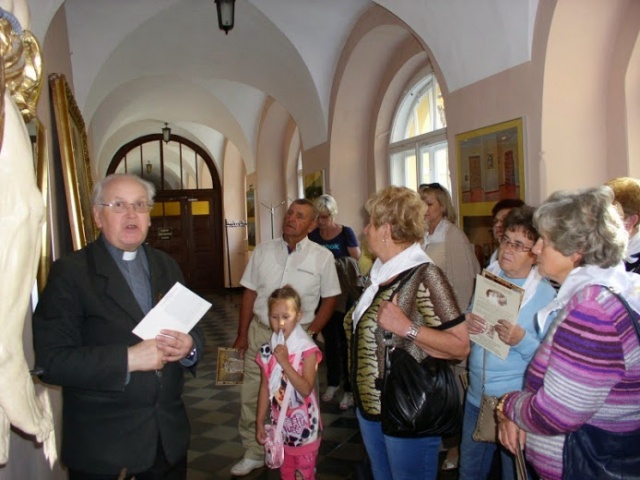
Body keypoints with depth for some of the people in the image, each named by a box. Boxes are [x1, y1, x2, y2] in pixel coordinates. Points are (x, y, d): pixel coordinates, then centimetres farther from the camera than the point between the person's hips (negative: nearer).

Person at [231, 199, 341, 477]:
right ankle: (253, 454, 30)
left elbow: (330, 299, 0)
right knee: (251, 396, 9)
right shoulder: (263, 251, 1)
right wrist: (242, 335, 4)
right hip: (260, 332, 3)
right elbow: (249, 293, 5)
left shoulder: (322, 257, -7)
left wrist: (310, 334, -7)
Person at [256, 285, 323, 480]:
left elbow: (306, 389, -23)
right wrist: (260, 422, 6)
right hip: (280, 423, 5)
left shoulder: (307, 349, -16)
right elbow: (265, 388, 4)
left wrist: (284, 362, -28)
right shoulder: (267, 350, -3)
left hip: (303, 424, -4)